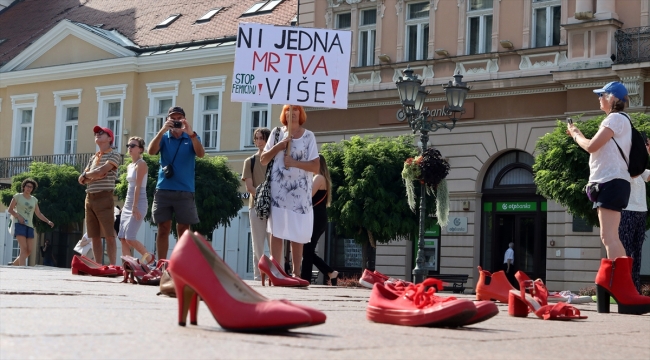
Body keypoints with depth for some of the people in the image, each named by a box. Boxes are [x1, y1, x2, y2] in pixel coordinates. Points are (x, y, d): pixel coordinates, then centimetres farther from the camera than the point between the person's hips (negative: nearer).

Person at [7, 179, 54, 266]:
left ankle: (14, 264, 16)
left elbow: (38, 214, 17)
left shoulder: (34, 200, 15)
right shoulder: (18, 196, 3)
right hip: (19, 224, -5)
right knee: (24, 248, -18)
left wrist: (48, 221, 4)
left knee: (29, 250, -1)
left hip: (29, 226, 5)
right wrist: (18, 216, -14)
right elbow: (10, 209, 3)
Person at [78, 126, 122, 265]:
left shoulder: (114, 155, 0)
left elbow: (101, 171, -15)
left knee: (109, 235, -8)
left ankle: (112, 266, -9)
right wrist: (95, 176, -6)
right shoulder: (93, 158, 20)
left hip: (104, 197, -7)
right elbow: (82, 179, 13)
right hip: (89, 198, 7)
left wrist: (87, 174, 3)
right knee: (95, 236, 6)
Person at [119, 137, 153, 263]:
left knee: (130, 238, -13)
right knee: (122, 238, 0)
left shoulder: (141, 164, -9)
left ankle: (148, 257, 5)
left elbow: (138, 187, -16)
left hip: (138, 204, -9)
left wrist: (135, 207, -22)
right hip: (128, 205, 9)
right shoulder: (129, 166, 16)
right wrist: (126, 206, 15)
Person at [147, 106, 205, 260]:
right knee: (163, 229, 2)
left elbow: (201, 154, -12)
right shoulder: (163, 137, 8)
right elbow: (151, 151, -10)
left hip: (185, 191, -1)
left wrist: (191, 133, -25)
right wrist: (162, 131, -22)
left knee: (183, 230, 1)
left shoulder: (192, 138, 6)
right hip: (163, 190, 1)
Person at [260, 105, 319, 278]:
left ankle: (296, 273, 3)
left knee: (298, 234, 0)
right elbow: (263, 160, 9)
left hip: (300, 190, -1)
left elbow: (315, 166, -2)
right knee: (276, 231, -4)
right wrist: (277, 147, -5)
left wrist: (294, 162, -14)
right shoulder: (277, 133, 9)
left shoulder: (308, 136, 4)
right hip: (278, 188, 1)